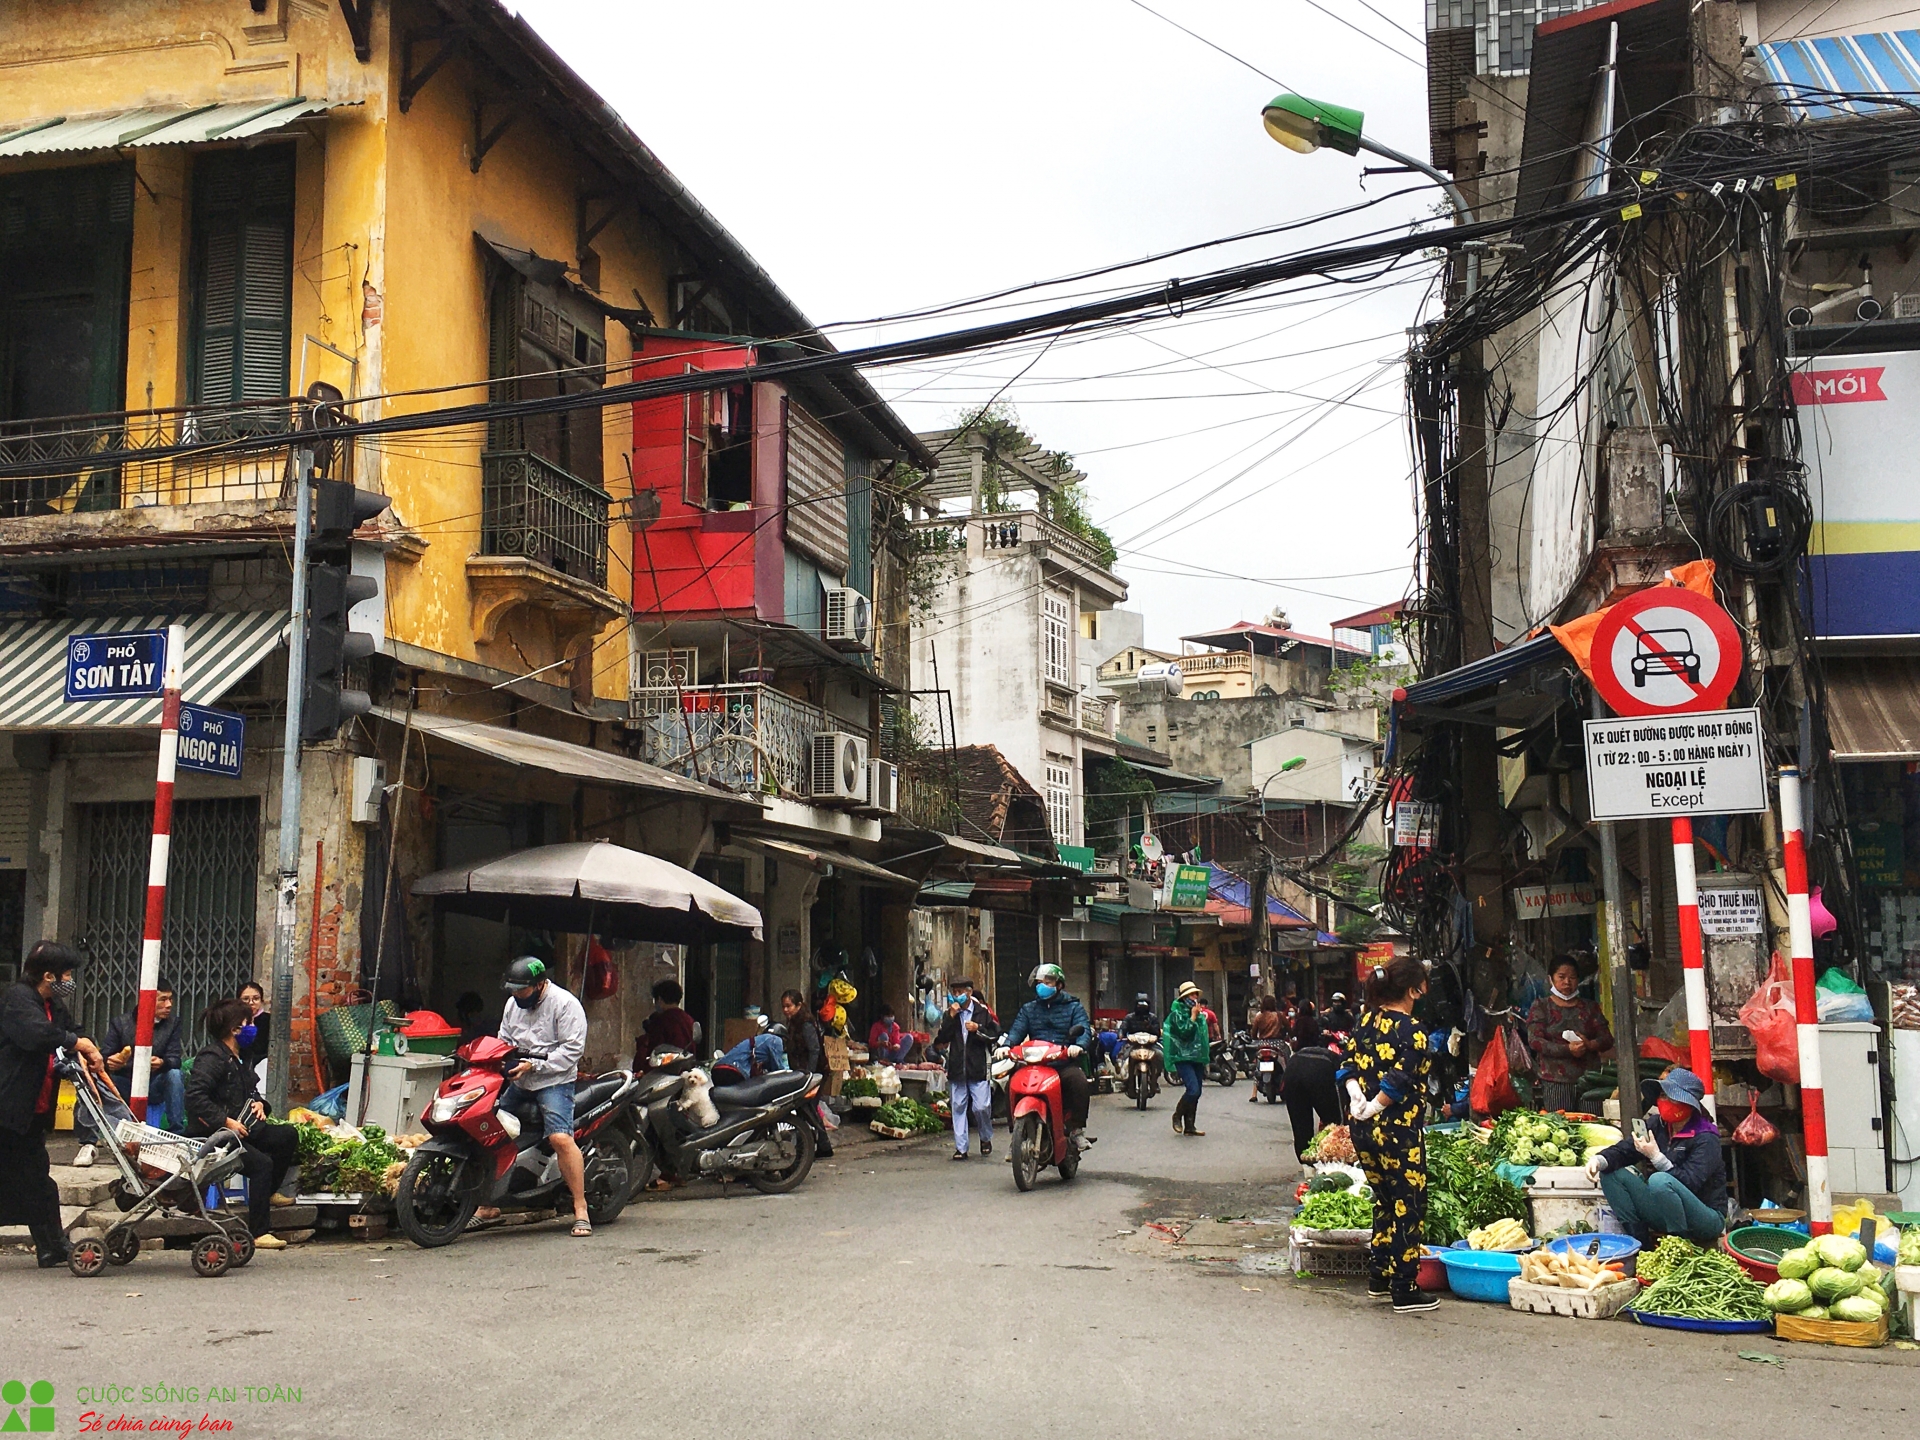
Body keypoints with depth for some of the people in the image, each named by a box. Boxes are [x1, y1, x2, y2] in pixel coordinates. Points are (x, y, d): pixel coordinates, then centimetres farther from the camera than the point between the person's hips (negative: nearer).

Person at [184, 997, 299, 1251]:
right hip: (211, 1134, -10)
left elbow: (250, 1088, 31)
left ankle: (269, 1192, 16)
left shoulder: (240, 1057, 15)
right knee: (261, 1163, -25)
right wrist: (226, 1122, -26)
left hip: (240, 1127, 10)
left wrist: (258, 1102, 8)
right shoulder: (212, 1057, -16)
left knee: (288, 1135, 1)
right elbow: (195, 1096, -27)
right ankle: (259, 1232, -21)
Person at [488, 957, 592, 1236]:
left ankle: (581, 1210, -16)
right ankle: (487, 1205, 20)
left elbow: (572, 1049, -15)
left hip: (554, 1082, -8)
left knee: (560, 1139, -23)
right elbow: (504, 1040, 24)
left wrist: (533, 1065, -20)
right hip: (517, 1082, 8)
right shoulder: (514, 1004, 14)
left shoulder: (566, 1004, -10)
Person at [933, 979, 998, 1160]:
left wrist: (978, 1029, -12)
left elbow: (995, 1034, 3)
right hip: (956, 1068, 3)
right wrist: (951, 1017, -8)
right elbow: (942, 1038, 0)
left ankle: (986, 1138, 20)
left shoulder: (982, 1011, 3)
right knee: (958, 1107, 4)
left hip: (978, 1067, -3)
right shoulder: (949, 1014, 11)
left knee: (981, 1107, -5)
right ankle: (960, 1147, 9)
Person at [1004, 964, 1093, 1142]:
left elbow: (1084, 1029, -4)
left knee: (1079, 1081, -32)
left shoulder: (1073, 1007, 12)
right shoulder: (1028, 1008, 21)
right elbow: (1017, 1029, 5)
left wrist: (1078, 1045, -28)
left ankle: (1076, 1129, -16)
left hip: (1065, 1063, -2)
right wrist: (1007, 1045, -18)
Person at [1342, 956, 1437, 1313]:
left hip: (1364, 1129, 8)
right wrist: (1373, 1107, -11)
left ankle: (1379, 1279, 28)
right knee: (1408, 1209, 3)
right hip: (1398, 1133, -8)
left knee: (1385, 1202, 21)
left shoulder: (1367, 1021, 7)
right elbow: (1398, 1082, -22)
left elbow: (1350, 1068, 6)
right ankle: (1405, 1293, 8)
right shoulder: (1412, 1031, -16)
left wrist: (1359, 1099, -7)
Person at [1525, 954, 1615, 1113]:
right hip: (1556, 1081, -3)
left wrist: (1590, 1044, -12)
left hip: (1588, 1080, 3)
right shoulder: (1541, 1006, 8)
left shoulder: (1590, 1007, 18)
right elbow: (1534, 1041, -4)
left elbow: (1607, 1040, 11)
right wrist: (1567, 1049, -16)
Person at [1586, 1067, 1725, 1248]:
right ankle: (1640, 1244, -8)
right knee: (1611, 1173, -7)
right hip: (1664, 1213, 7)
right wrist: (1600, 1160, -23)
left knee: (1660, 1180, -34)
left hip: (1707, 1218, -7)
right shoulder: (1657, 1124, 2)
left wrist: (1656, 1157, -29)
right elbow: (1623, 1150, -2)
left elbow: (1690, 1183, -26)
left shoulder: (1705, 1139, -16)